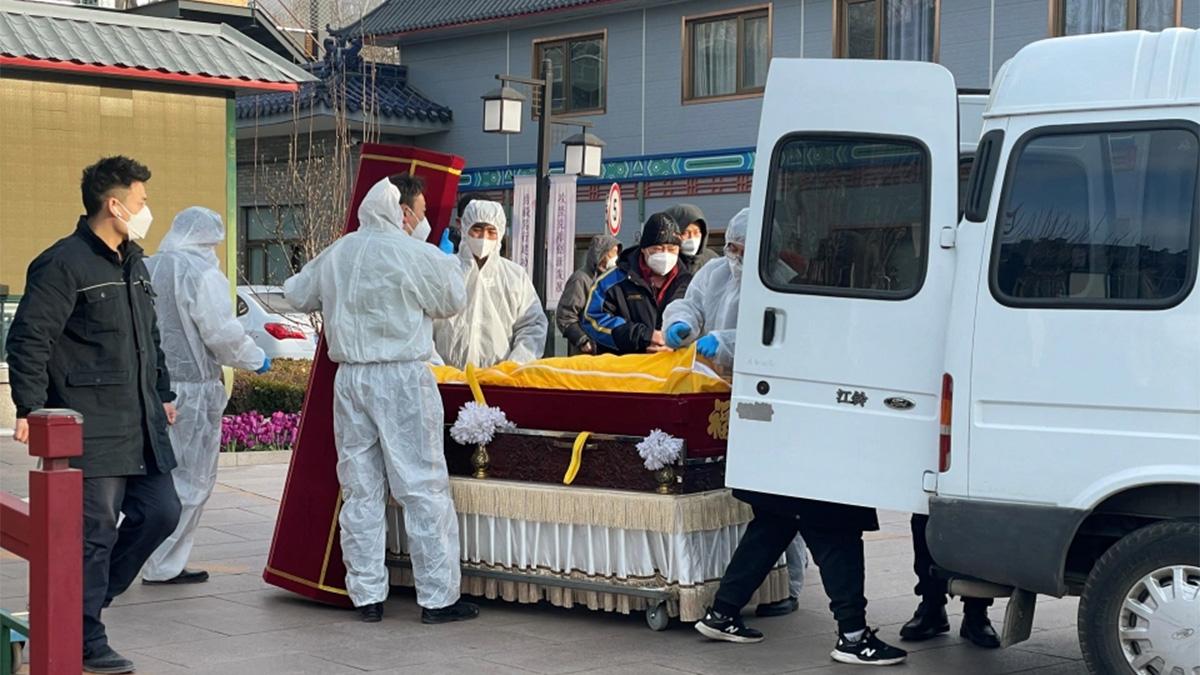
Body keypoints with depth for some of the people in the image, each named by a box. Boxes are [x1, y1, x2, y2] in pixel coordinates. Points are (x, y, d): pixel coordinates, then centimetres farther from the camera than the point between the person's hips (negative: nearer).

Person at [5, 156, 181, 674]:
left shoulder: (134, 264, 18)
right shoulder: (63, 264, -10)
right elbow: (29, 338, -13)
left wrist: (163, 394, 26)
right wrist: (30, 408, -18)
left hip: (141, 424, 9)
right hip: (91, 427, -9)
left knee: (160, 511, 8)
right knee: (94, 529, -5)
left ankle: (84, 597, 24)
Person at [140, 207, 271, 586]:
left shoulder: (144, 268, 11)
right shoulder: (202, 274, -11)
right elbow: (223, 332, -12)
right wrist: (255, 360, 3)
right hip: (190, 387, -7)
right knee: (190, 480, 3)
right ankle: (163, 566, 6)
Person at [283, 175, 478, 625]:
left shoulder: (336, 253, 7)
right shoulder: (417, 256, -9)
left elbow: (296, 293, 20)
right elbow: (452, 302, 4)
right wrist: (447, 261, 20)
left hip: (350, 377, 5)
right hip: (402, 377, -5)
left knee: (360, 490, 11)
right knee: (423, 489, 0)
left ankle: (367, 595, 14)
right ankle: (437, 597, 2)